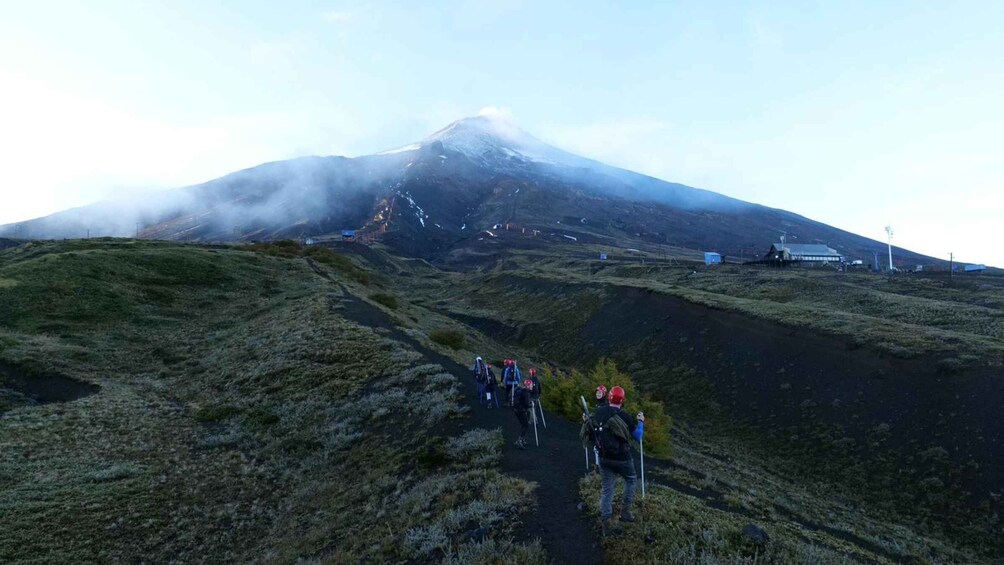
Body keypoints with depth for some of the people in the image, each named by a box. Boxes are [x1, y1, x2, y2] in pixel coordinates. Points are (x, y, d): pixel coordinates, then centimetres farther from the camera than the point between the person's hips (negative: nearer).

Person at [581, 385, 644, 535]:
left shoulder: (597, 413, -6)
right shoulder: (624, 417, -18)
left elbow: (589, 435, 7)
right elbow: (638, 437, -3)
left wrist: (585, 421, 23)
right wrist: (640, 422, 12)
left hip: (604, 458, 4)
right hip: (622, 459, -4)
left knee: (606, 489, 12)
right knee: (631, 480, 24)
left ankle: (605, 522, 13)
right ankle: (625, 511, 25)